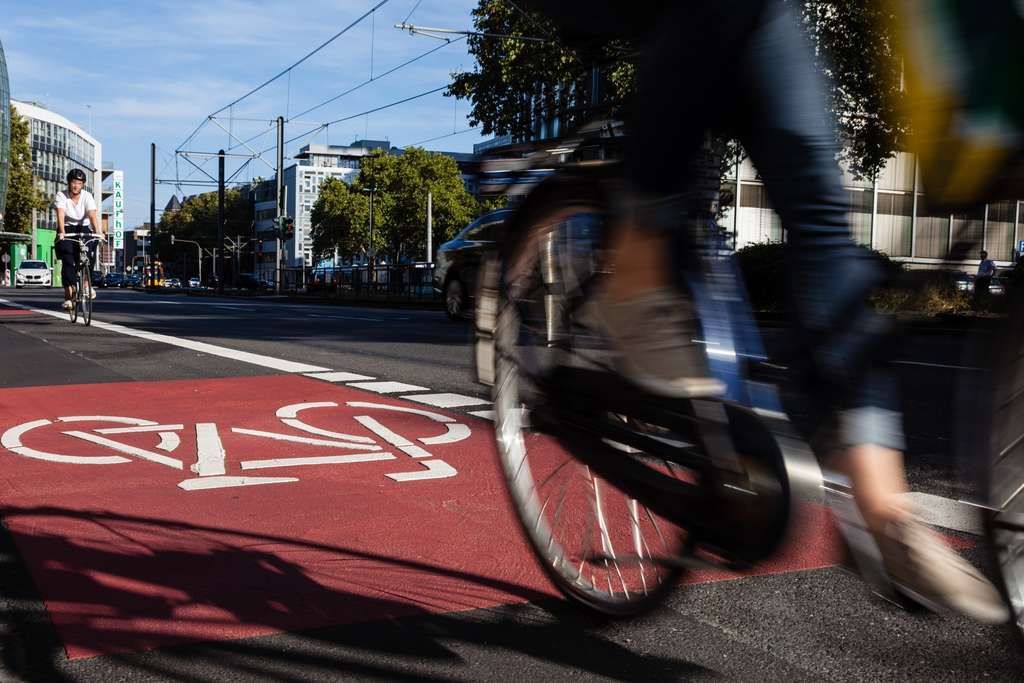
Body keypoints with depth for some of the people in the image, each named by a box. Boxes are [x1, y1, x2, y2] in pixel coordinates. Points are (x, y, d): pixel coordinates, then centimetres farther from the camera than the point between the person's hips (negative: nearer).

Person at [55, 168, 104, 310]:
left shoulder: (87, 196, -9)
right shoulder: (61, 196, -11)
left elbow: (92, 215, -23)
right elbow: (60, 215, -26)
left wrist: (98, 232, -38)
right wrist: (61, 233, -42)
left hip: (83, 229, 1)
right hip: (67, 230, -1)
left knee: (89, 252, -27)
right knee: (67, 261, -15)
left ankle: (86, 282, -10)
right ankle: (68, 295, -14)